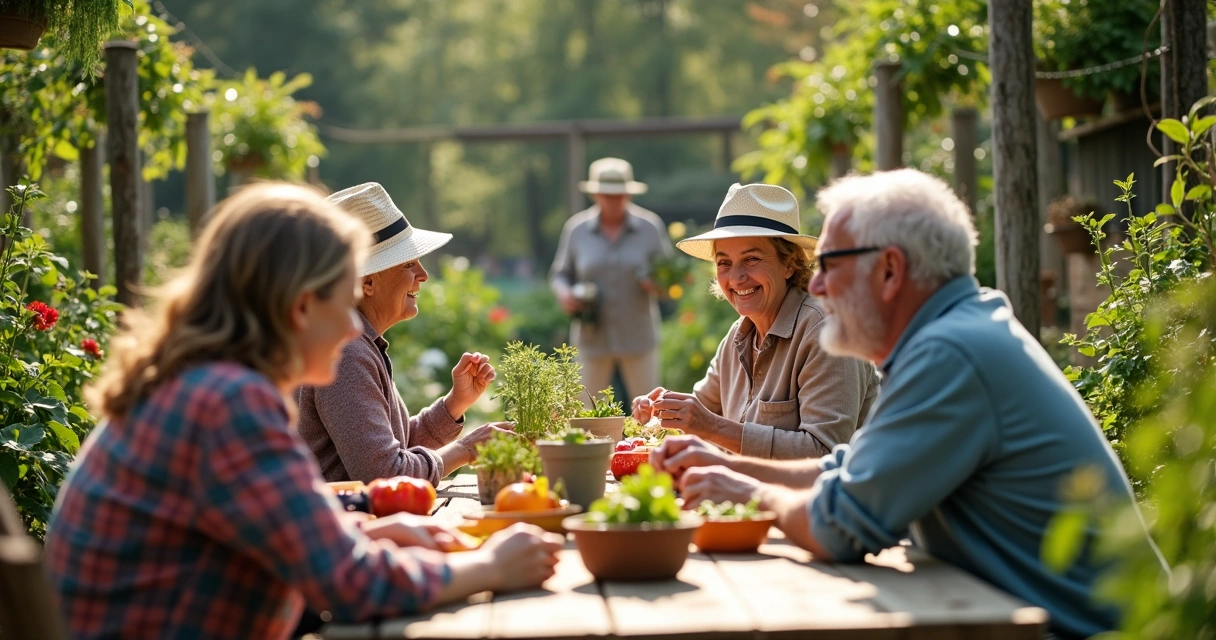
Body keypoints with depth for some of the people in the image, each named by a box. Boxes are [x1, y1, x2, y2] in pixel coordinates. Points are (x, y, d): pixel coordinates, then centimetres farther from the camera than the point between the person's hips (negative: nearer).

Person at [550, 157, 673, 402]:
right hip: (593, 337, 1)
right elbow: (560, 274, 11)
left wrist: (659, 285, -15)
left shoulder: (650, 226, 2)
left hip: (638, 336, 0)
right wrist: (564, 294, -11)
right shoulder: (576, 228, 4)